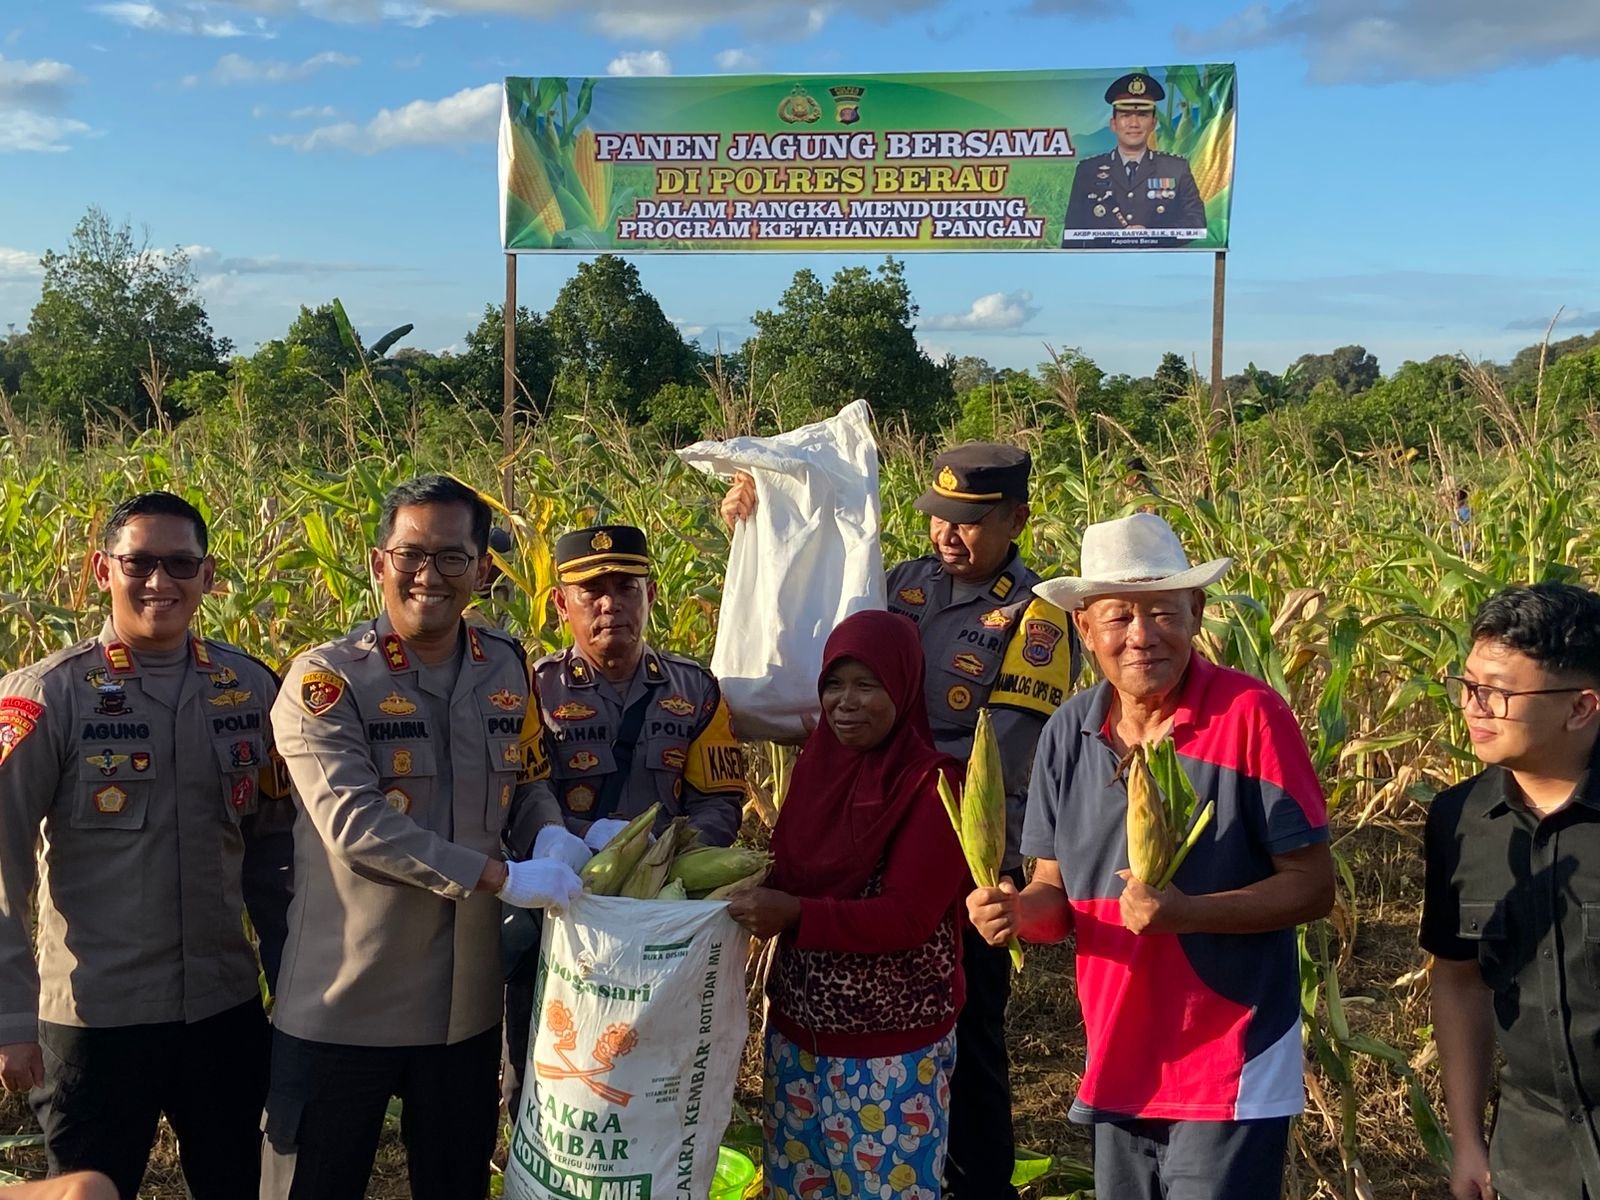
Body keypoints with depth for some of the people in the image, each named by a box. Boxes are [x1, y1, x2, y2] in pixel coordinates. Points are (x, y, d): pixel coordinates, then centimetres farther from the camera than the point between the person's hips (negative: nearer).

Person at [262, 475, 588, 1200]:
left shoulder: (507, 670, 3)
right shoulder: (325, 680, -14)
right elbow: (355, 824, -24)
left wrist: (552, 837, -9)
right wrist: (502, 877, -27)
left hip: (467, 1003, 5)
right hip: (342, 1007, -5)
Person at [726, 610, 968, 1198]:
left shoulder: (933, 784, -15)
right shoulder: (816, 762, 4)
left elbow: (909, 916, -20)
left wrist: (795, 915, -28)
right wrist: (755, 888, -7)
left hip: (891, 1044, -6)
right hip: (797, 1027, 6)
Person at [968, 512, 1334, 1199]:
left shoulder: (1251, 715, -15)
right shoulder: (1069, 732, -1)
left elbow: (1313, 887, -12)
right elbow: (1058, 891, 7)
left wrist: (1187, 913, -26)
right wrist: (1018, 910, -15)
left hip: (1229, 1071, -5)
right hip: (1116, 1065, 5)